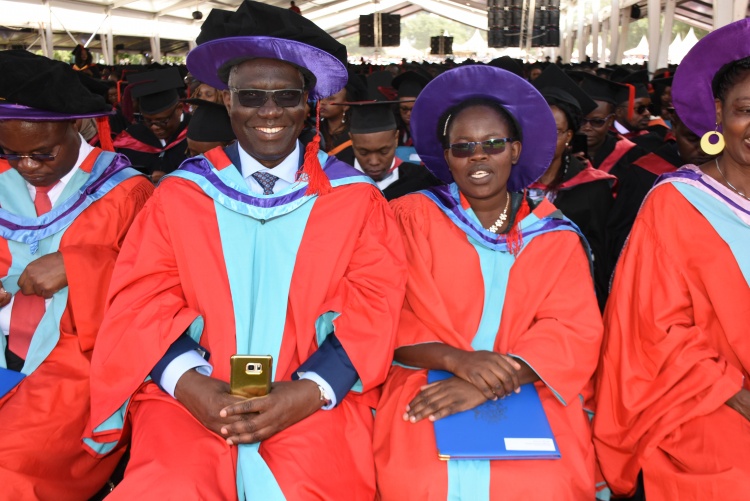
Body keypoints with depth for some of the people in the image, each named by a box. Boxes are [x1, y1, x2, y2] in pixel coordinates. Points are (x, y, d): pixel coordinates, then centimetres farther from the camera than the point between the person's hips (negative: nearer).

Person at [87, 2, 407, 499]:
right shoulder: (181, 193, 10)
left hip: (317, 402, 0)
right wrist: (189, 382, -14)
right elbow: (142, 300, 4)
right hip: (191, 400, 1)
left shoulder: (355, 197, 7)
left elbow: (374, 306, 0)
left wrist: (310, 391, -15)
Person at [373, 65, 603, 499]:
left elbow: (575, 333, -1)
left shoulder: (556, 237, 10)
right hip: (426, 401, -1)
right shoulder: (412, 217, 6)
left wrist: (487, 386, -16)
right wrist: (455, 359, -19)